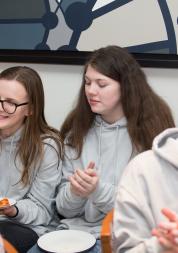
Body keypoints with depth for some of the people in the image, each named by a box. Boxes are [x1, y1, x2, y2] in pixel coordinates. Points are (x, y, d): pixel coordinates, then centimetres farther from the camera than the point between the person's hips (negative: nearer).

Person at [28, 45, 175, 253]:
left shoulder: (151, 132, -6)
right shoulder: (77, 131, 9)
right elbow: (64, 208, 8)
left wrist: (98, 191, -19)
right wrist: (74, 192, -15)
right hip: (74, 229, 4)